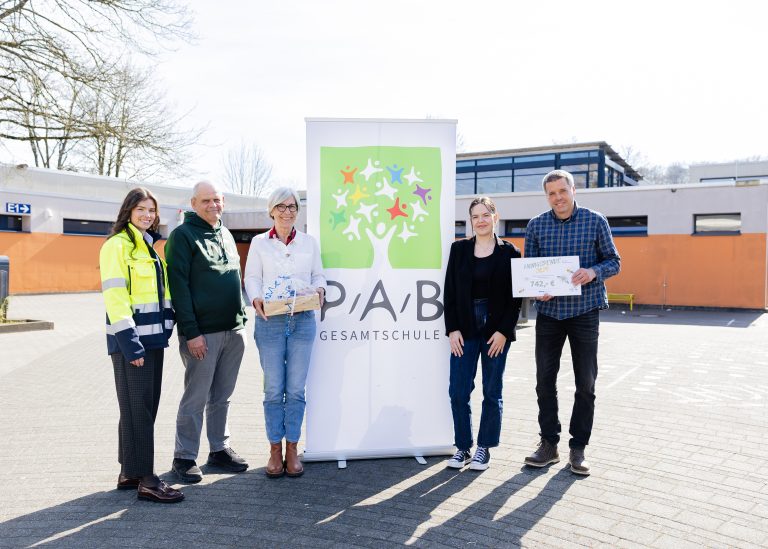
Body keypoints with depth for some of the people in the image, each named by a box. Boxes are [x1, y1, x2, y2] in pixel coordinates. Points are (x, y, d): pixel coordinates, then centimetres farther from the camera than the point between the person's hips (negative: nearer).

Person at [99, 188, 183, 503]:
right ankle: (145, 480, 2)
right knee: (137, 409, -4)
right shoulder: (117, 244, -8)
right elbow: (114, 295, -16)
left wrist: (165, 329, 13)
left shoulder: (149, 246, 18)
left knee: (145, 408, 12)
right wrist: (130, 342, -20)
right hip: (129, 339, -8)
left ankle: (129, 473, 22)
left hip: (152, 338, 9)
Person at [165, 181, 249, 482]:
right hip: (202, 333, -6)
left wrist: (242, 320, 15)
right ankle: (184, 457, 13)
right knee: (195, 398, 1)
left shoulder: (226, 235, 17)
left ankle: (220, 449, 25)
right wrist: (191, 332, -17)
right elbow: (178, 285, -12)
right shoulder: (183, 235, -6)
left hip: (233, 331, 6)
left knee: (222, 397, 14)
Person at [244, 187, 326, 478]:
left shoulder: (309, 242, 12)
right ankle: (275, 450, 14)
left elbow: (318, 275, 13)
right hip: (270, 321, -1)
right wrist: (256, 299, -16)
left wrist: (319, 291, -8)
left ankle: (292, 449, 14)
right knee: (273, 389, 2)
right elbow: (251, 278, 3)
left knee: (296, 389, 3)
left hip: (303, 320, 1)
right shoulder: (259, 243, 7)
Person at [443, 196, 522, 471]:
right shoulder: (459, 249, 6)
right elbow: (450, 292, 4)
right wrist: (452, 329, -4)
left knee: (492, 392, 7)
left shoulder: (509, 252, 1)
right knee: (458, 391, 0)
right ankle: (463, 448, 15)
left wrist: (504, 331, -9)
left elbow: (515, 296, -1)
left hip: (497, 330, -1)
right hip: (465, 330, 2)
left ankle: (484, 448, 20)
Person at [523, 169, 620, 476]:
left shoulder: (595, 221, -1)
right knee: (545, 380, 5)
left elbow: (614, 261, 1)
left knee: (585, 384, 4)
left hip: (584, 311, -2)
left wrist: (593, 272, -20)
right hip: (549, 310, 2)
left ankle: (578, 448, 18)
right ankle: (549, 444, 18)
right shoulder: (536, 226, 4)